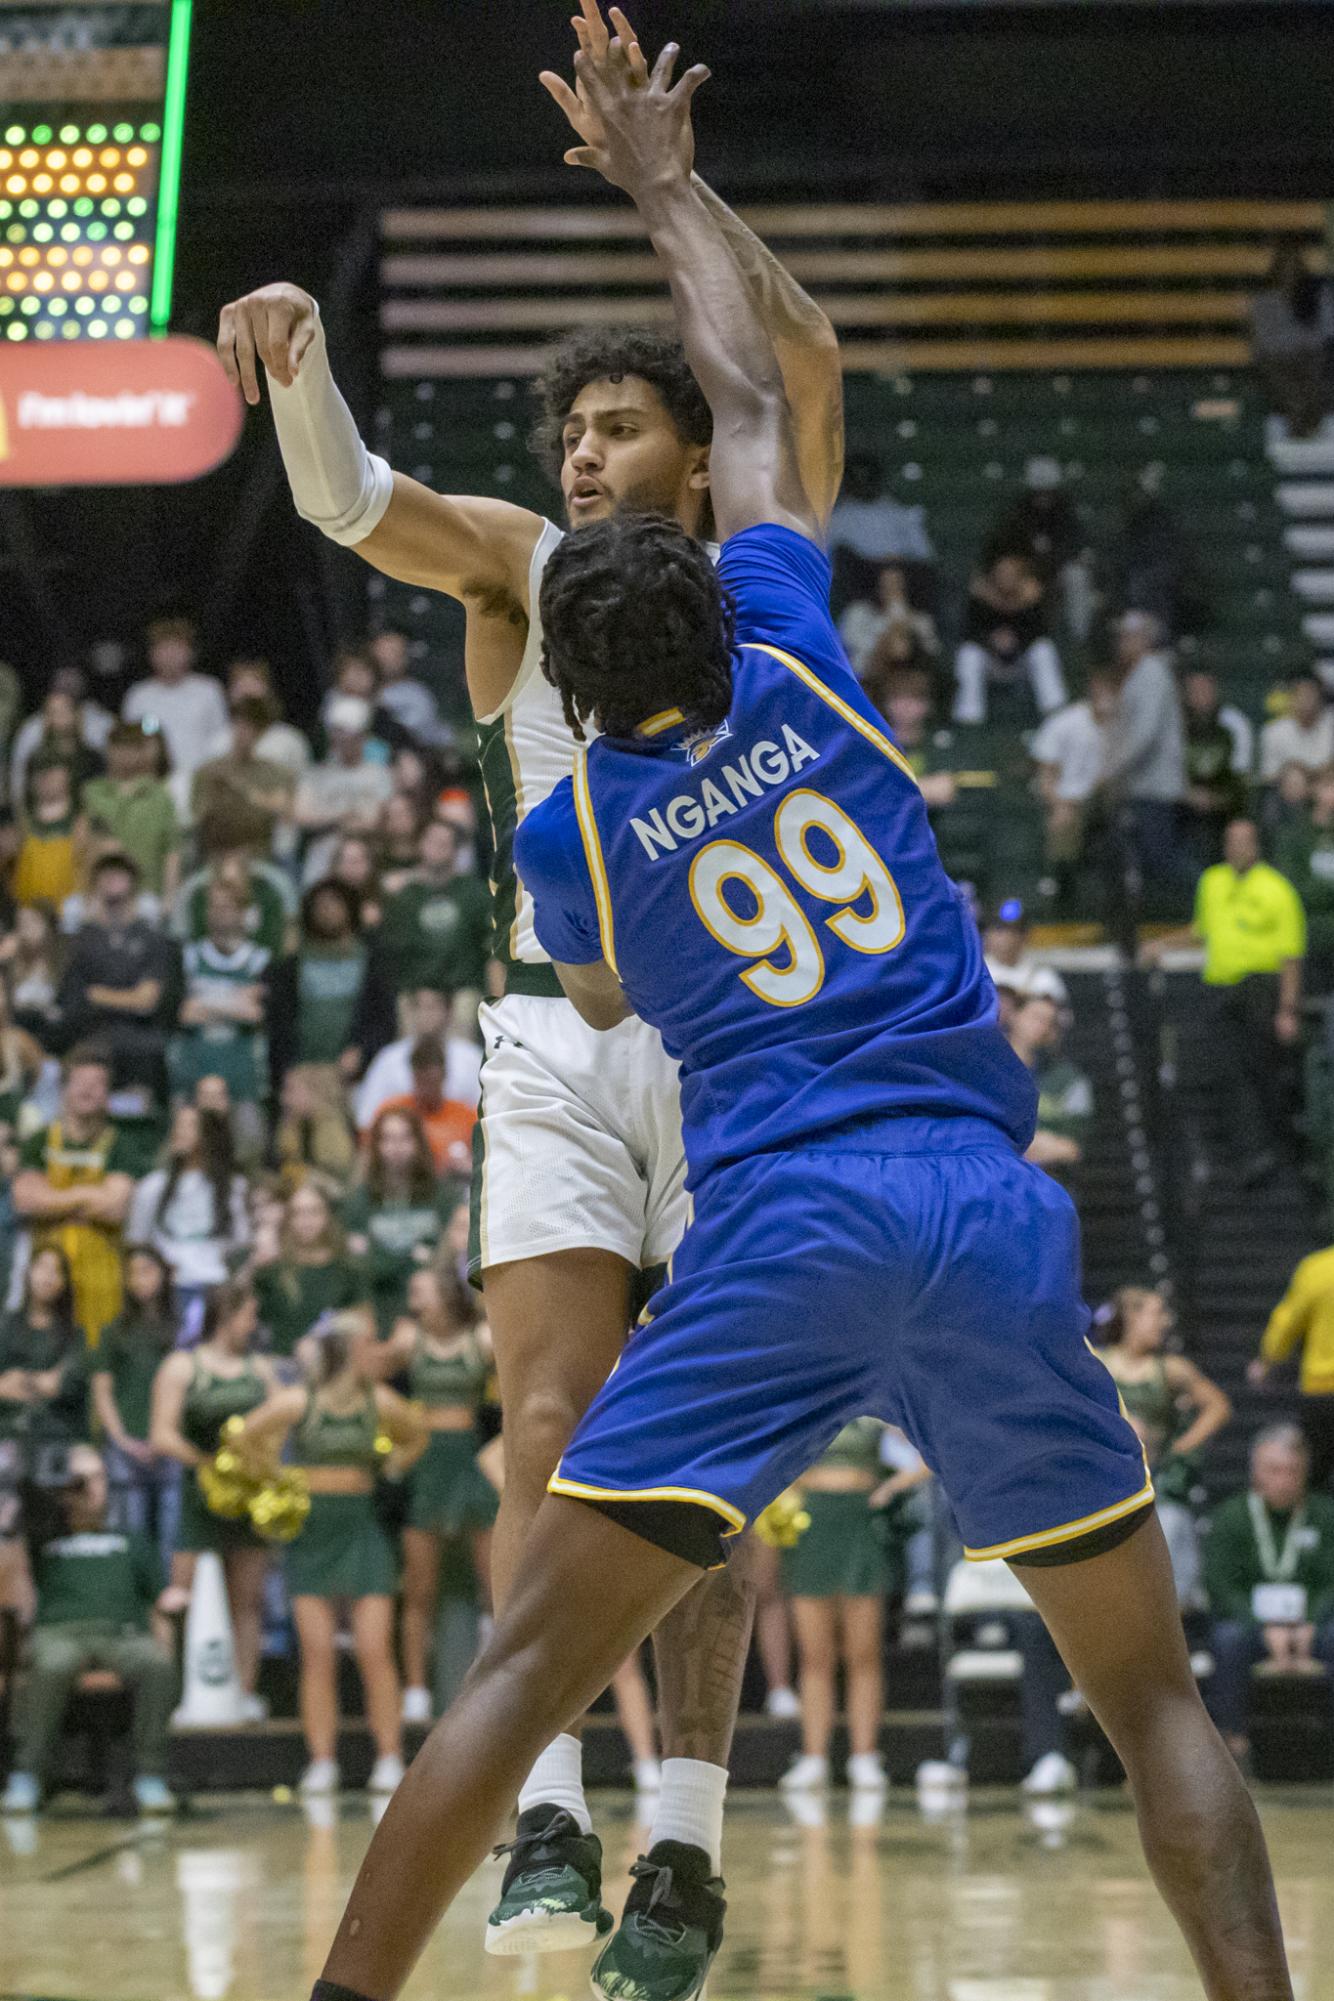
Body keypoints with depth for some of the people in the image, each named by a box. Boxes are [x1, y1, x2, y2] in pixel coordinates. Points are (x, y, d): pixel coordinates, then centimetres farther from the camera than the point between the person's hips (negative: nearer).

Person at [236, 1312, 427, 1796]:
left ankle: (390, 1759, -1)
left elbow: (417, 1433, 20)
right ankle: (322, 1764, 2)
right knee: (317, 1653, -3)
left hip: (361, 1525, 2)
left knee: (375, 1651, -5)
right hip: (310, 1528, -2)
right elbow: (246, 1442, 2)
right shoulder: (295, 1401, -7)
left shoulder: (379, 1402, 1)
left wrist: (392, 1468, 9)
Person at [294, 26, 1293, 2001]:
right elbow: (754, 398, 26)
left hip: (774, 1230, -1)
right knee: (1151, 1691, 9)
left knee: (531, 1663, 3)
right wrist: (666, 189, 34)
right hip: (991, 1210, 1)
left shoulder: (567, 831, 9)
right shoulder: (793, 659, 10)